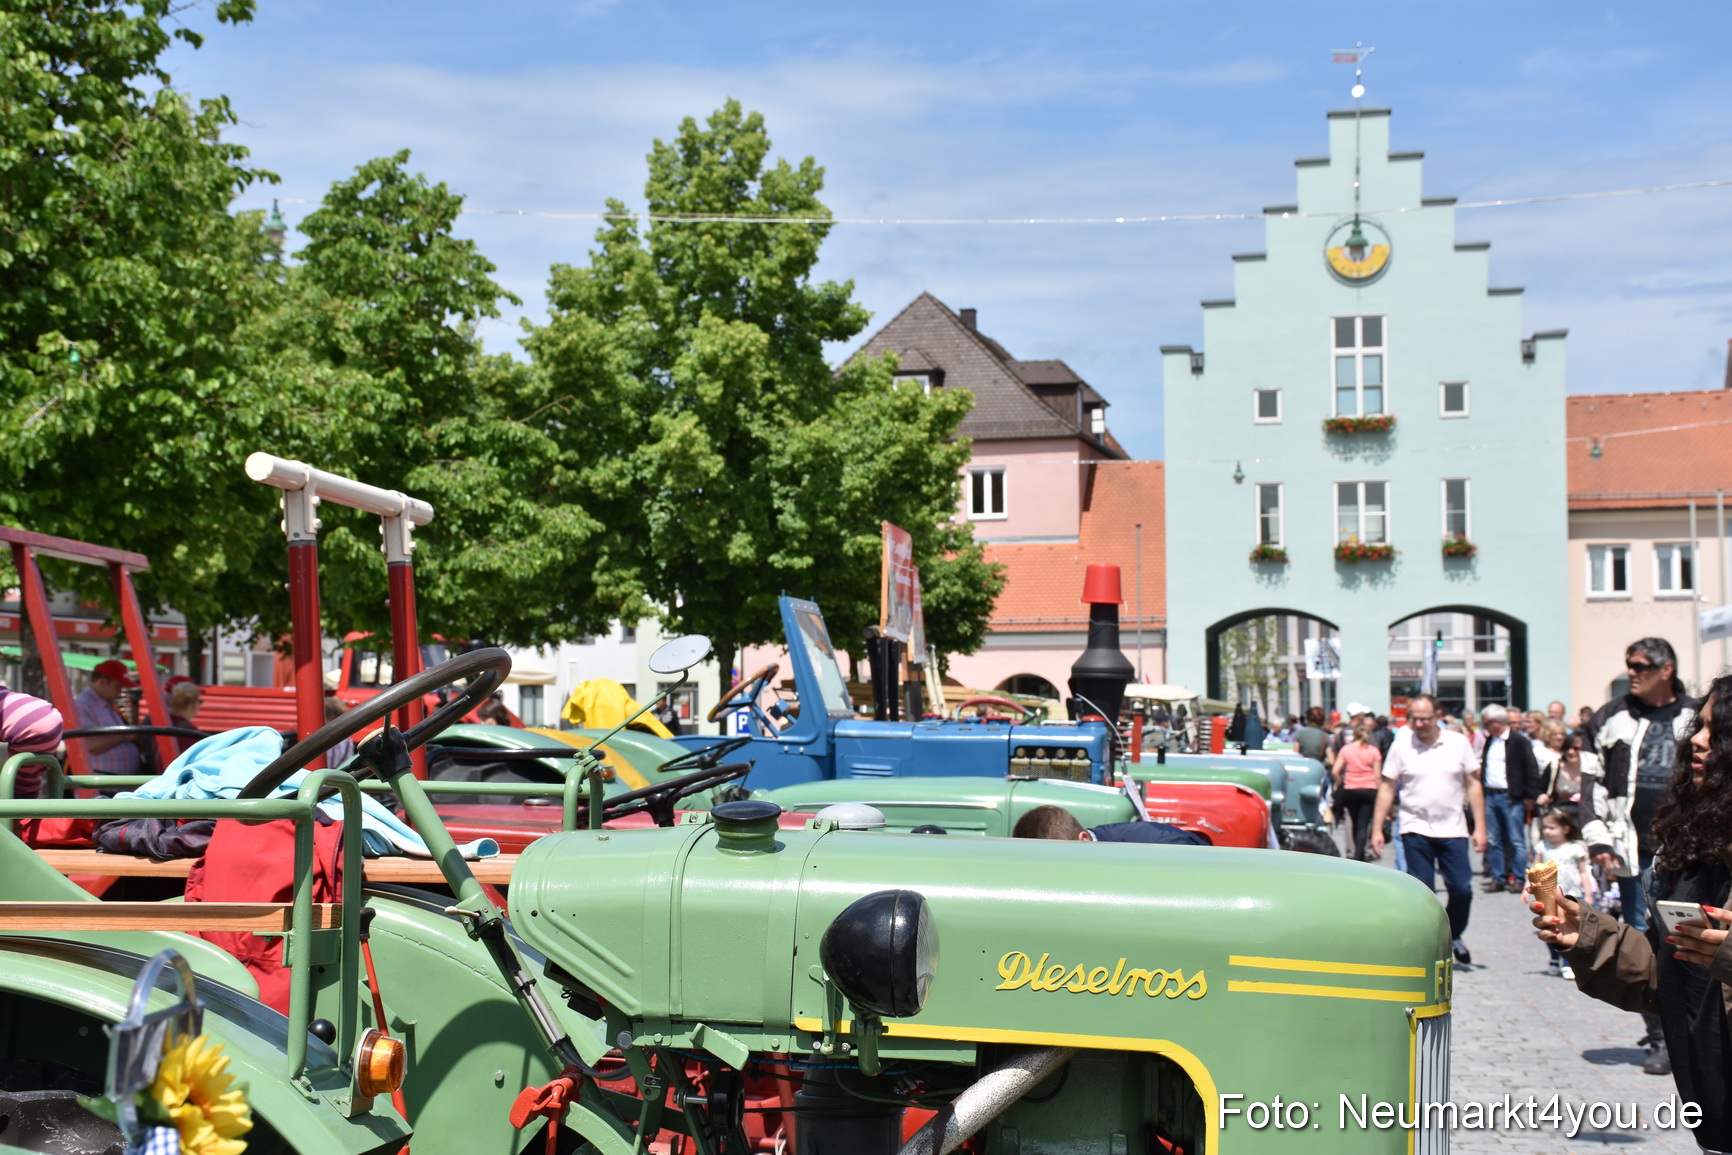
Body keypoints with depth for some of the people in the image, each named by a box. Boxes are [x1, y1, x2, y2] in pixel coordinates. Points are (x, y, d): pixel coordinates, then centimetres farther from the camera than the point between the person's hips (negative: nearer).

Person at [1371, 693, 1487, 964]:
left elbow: (1473, 784, 6)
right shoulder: (1402, 744, -2)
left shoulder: (1458, 743, 0)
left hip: (1452, 830, 1)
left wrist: (1480, 827, 2)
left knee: (1462, 889, 0)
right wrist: (1377, 828, -1)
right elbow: (1387, 787, 2)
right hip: (1416, 829, -1)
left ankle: (1454, 936, 26)